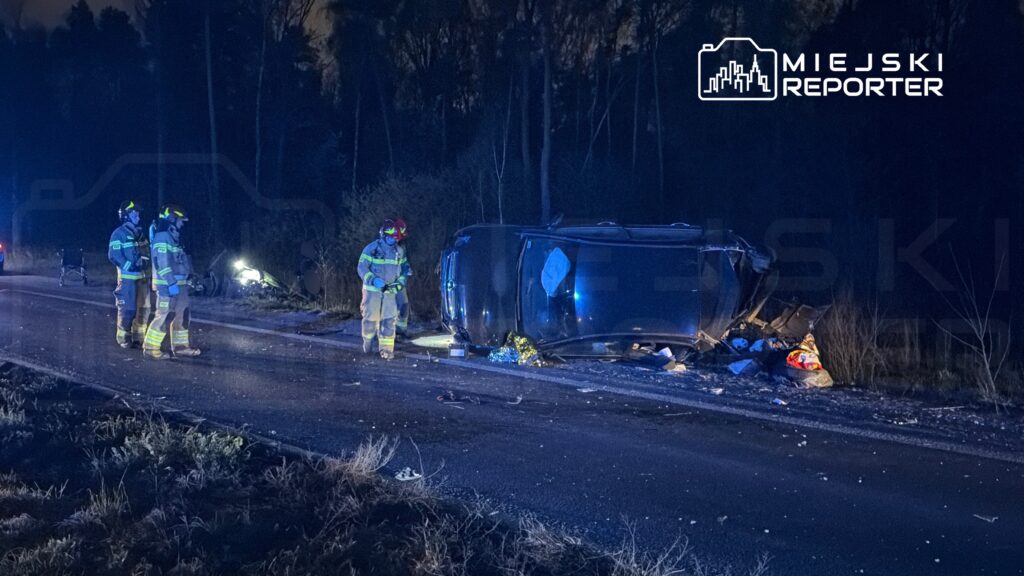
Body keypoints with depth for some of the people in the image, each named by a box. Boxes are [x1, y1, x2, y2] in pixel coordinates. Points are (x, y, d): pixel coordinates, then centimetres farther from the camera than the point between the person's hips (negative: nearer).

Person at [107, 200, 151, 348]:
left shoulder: (139, 233, 16)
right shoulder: (119, 234, -8)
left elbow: (146, 252, 22)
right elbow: (113, 255, -15)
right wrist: (129, 267, -17)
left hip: (141, 276, 7)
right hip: (127, 276, -7)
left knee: (144, 308, 9)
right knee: (127, 309, -5)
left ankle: (138, 337, 19)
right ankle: (123, 338, 5)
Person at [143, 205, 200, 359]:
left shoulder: (173, 237, 17)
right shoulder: (162, 237, -15)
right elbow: (162, 263, -22)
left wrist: (187, 279, 22)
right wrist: (171, 283, -25)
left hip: (178, 283, 10)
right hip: (167, 284, -10)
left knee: (182, 315, 13)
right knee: (164, 316, -9)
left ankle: (180, 346, 20)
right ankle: (150, 347, -3)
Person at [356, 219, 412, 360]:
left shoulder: (399, 251, 7)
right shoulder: (371, 248, -8)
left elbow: (404, 268, 18)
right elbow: (361, 267, -11)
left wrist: (401, 282, 0)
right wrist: (373, 279, -26)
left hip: (390, 290, 3)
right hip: (372, 289, -3)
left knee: (389, 320, -5)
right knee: (370, 318, 4)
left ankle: (386, 349, -3)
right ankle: (368, 343, 26)